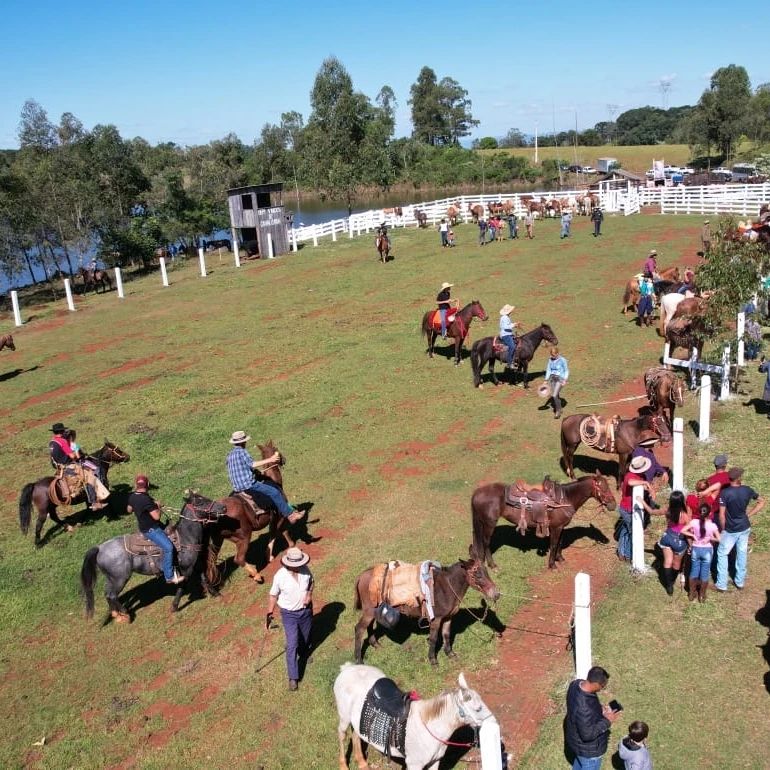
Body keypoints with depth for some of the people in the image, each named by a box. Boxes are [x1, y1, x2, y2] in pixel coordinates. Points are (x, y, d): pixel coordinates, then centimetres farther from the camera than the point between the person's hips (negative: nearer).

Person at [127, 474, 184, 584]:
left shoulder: (132, 496, -1)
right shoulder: (146, 499, -29)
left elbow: (129, 510, 18)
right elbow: (156, 516, -27)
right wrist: (158, 506, -10)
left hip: (143, 526, 10)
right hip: (151, 530, -10)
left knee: (168, 532, 25)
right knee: (168, 547, -19)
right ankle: (169, 576, -15)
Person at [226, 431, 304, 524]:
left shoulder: (230, 455, 13)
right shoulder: (241, 452, -13)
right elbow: (252, 464, -24)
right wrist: (270, 460, -23)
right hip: (249, 485, -10)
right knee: (274, 492, -7)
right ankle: (290, 514, -3)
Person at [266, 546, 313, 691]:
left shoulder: (305, 570, -18)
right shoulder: (280, 576, -26)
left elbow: (311, 582, 4)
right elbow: (273, 596, -12)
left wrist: (309, 594, -15)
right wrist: (269, 614, -10)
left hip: (306, 610, 4)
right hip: (289, 614, -4)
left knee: (305, 637, 26)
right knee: (292, 645, -5)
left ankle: (304, 654, 57)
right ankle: (293, 677, 5)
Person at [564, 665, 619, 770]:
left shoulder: (576, 684, -17)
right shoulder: (584, 708, -44)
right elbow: (587, 734, -32)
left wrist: (600, 709, -6)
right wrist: (607, 721, -26)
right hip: (588, 749, -7)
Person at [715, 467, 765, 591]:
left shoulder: (724, 493, -22)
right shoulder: (747, 490, -8)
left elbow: (722, 515, -20)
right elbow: (761, 502, 6)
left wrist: (723, 529, -4)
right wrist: (748, 514, 6)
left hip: (730, 530, -4)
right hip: (745, 528, 4)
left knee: (722, 555, 10)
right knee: (742, 554, 18)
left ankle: (721, 585, 12)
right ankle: (740, 582, 31)